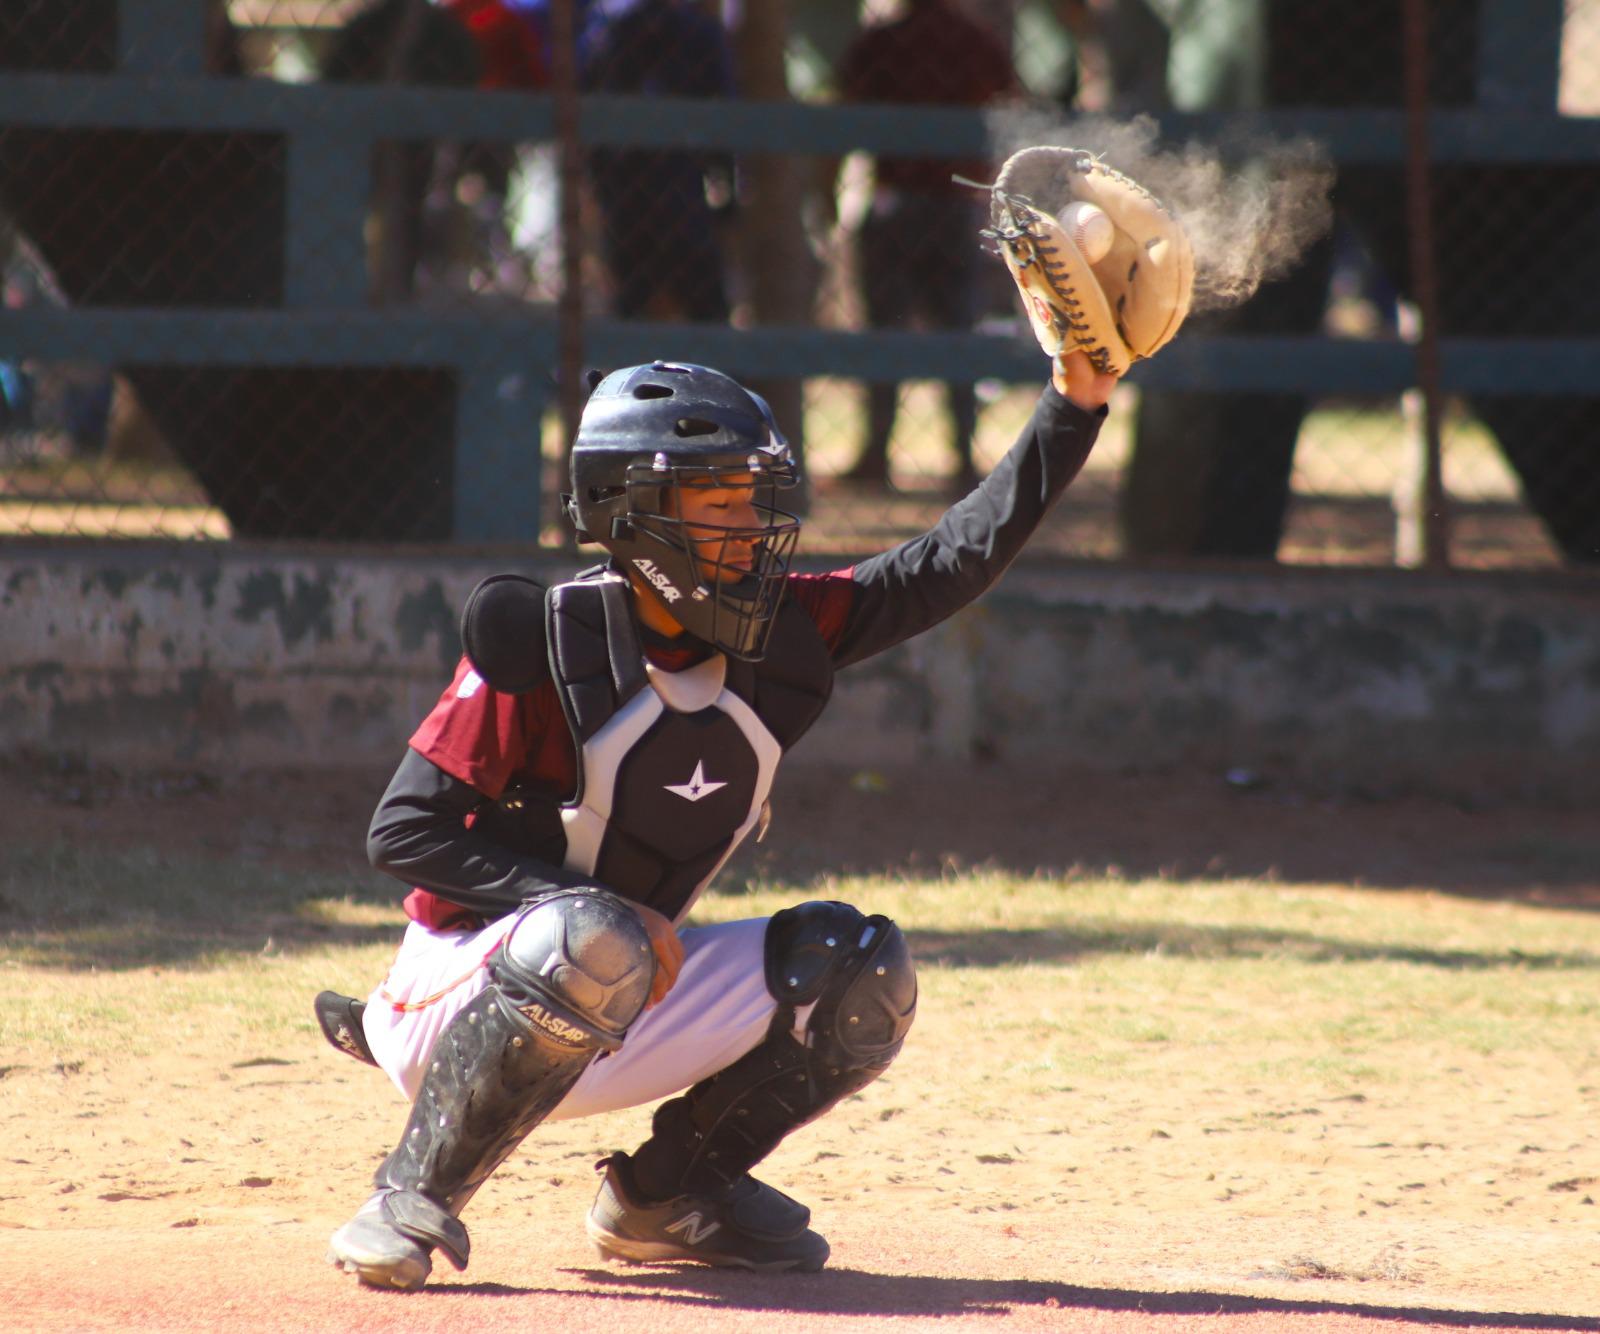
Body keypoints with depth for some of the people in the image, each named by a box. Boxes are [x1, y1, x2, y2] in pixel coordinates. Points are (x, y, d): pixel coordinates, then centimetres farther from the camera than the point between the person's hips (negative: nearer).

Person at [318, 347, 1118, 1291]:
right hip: (468, 993, -7)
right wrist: (589, 906, -27)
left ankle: (668, 1193, 10)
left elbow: (956, 561, -2)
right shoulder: (541, 644, -18)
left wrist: (1075, 406, -12)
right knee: (591, 945, -38)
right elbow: (404, 833, -19)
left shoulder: (776, 638, -1)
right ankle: (414, 1201, -22)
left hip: (632, 1001, 7)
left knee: (855, 967, -5)